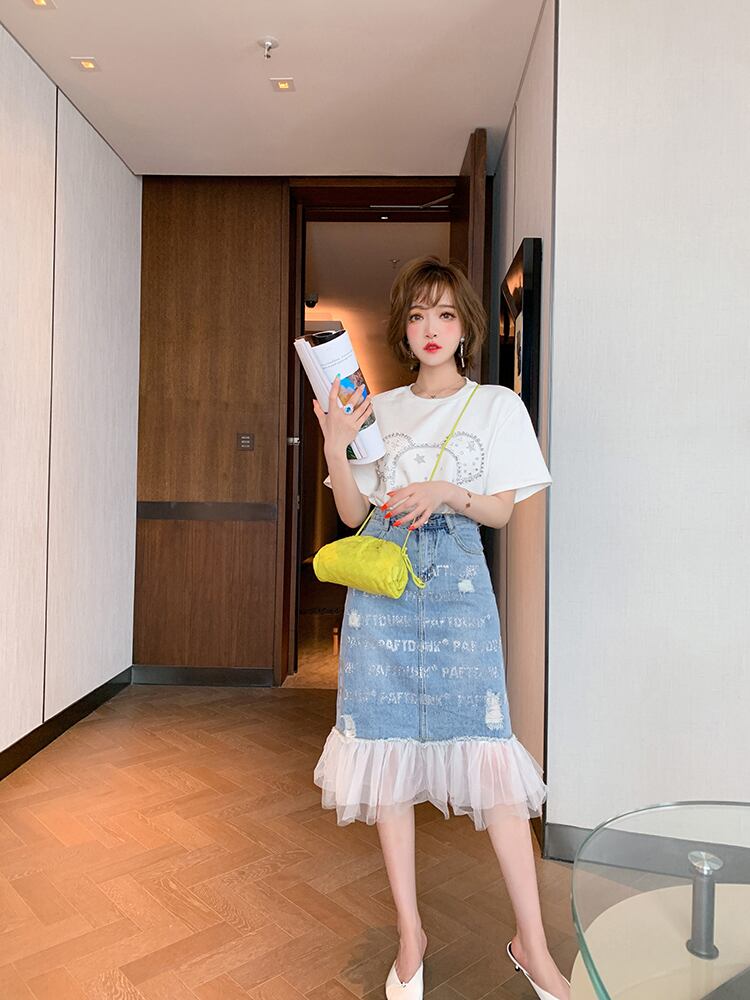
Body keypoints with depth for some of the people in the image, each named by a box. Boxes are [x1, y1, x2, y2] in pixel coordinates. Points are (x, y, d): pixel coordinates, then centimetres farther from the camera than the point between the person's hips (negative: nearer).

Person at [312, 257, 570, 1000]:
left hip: (457, 584, -2)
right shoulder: (381, 408, 12)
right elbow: (352, 511, 8)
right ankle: (410, 935, 22)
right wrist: (335, 445, -7)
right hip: (381, 584, 3)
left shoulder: (498, 407, 7)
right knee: (389, 751, 4)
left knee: (486, 752, -6)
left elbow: (502, 511, 3)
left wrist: (448, 493, -15)